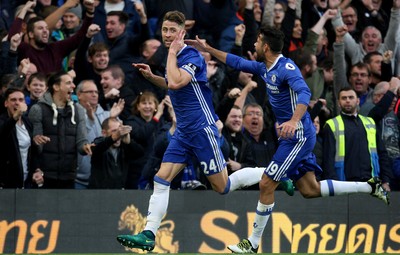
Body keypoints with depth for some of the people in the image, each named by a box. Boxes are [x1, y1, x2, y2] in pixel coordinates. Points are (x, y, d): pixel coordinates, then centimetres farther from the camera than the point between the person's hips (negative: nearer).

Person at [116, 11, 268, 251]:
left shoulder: (191, 55, -15)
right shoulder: (175, 57, 11)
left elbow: (176, 82, -31)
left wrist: (172, 53, -21)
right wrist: (151, 76, 14)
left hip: (202, 129, -8)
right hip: (183, 132, 8)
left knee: (223, 186, 0)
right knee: (161, 180, -5)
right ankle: (148, 235, -8)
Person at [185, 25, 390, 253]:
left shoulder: (286, 68, -20)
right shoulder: (265, 67, 9)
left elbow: (304, 93, -35)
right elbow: (238, 63, 23)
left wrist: (293, 121, -50)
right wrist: (208, 49, 21)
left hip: (298, 135, -10)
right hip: (294, 136, 10)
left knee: (266, 185, -8)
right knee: (310, 190, 10)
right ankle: (370, 187, 16)